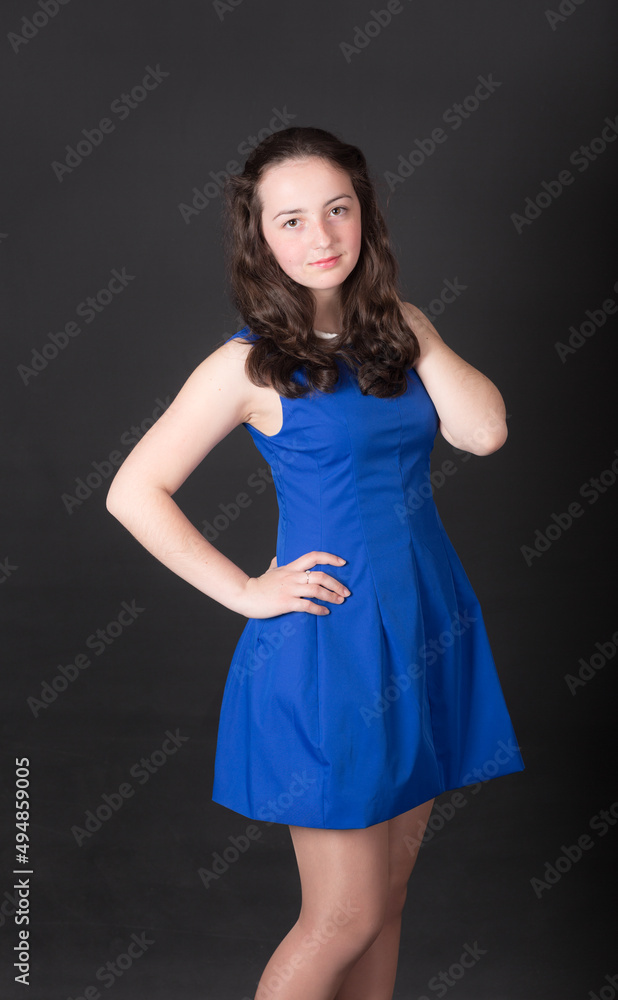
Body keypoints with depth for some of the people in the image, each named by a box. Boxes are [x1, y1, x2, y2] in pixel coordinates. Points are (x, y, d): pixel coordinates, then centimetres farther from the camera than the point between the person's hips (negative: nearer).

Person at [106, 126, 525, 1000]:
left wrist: (403, 319, -5)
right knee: (343, 920, 4)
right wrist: (245, 591, -10)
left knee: (389, 894, 17)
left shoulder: (399, 328, 6)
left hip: (430, 632, 6)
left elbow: (484, 430, -8)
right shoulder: (249, 364, -9)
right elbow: (134, 493, -8)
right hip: (331, 648, -5)